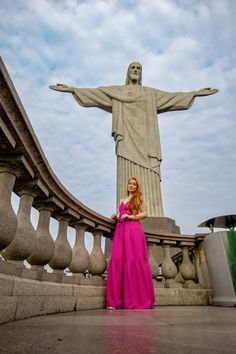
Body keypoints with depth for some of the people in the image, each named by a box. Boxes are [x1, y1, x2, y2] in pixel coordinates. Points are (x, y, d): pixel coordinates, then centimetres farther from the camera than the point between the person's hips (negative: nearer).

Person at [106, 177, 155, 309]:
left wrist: (131, 217, -8)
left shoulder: (138, 198, 13)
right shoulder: (122, 201, 26)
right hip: (121, 231, 5)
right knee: (117, 261, -7)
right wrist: (116, 216, 6)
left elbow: (145, 213, 2)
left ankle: (138, 299, -5)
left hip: (133, 230, -4)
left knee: (134, 261, -10)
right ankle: (116, 300, -6)